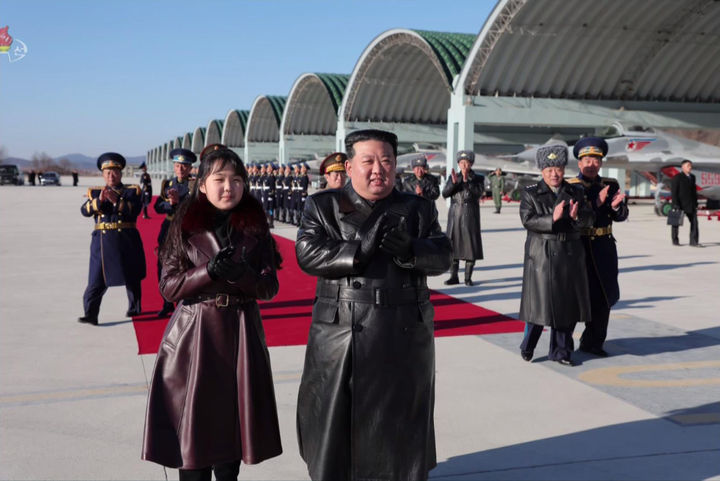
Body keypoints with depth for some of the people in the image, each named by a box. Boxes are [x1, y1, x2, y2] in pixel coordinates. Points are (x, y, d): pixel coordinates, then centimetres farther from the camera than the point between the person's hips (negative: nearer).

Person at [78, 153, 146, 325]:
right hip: (102, 240, 0)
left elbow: (135, 210, -11)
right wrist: (99, 200, -21)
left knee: (132, 277, 12)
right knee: (97, 279, -7)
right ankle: (90, 314, -8)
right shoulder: (95, 192, 11)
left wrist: (116, 201, -22)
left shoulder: (132, 191, 6)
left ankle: (134, 308, 30)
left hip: (127, 240, 0)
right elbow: (85, 210, -4)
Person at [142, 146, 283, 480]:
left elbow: (270, 287, 1)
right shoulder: (185, 226, -1)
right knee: (192, 424, 1)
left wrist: (242, 275, -20)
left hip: (241, 334, 1)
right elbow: (168, 287, -3)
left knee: (232, 422, 8)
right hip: (194, 334, -1)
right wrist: (208, 272, -18)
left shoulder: (255, 227, 3)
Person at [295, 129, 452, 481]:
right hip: (340, 336, -1)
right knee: (335, 423, 9)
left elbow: (442, 256, 0)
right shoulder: (322, 206, 3)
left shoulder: (418, 208, 8)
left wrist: (410, 251, -22)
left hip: (404, 338, 2)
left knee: (400, 427, 13)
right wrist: (359, 250, -23)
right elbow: (307, 254, -10)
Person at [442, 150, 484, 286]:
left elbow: (479, 193, -13)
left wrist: (467, 180, -23)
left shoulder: (478, 178, 3)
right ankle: (454, 276, 9)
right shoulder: (453, 177, 9)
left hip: (470, 215, -2)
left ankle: (468, 277, 5)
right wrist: (453, 182, -19)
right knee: (453, 245, 2)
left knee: (471, 245, -2)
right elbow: (445, 194, -2)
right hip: (455, 215, 2)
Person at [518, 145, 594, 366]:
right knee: (539, 301, -1)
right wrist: (552, 218, -24)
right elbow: (528, 221, -12)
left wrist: (576, 216, -20)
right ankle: (527, 346, 19)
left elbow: (589, 219, 1)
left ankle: (560, 351, 18)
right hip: (541, 255, -3)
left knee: (567, 303, 6)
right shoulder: (530, 193, 1)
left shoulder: (576, 192, 10)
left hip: (570, 255, 3)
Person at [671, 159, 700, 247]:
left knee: (694, 221, -6)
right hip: (679, 204, -5)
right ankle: (675, 241, 19)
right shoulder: (677, 178, -8)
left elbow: (694, 191, 18)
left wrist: (696, 203, 13)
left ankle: (694, 242, -7)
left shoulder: (692, 177, 13)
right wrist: (675, 204, -19)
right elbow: (673, 192, -13)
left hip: (690, 205, 6)